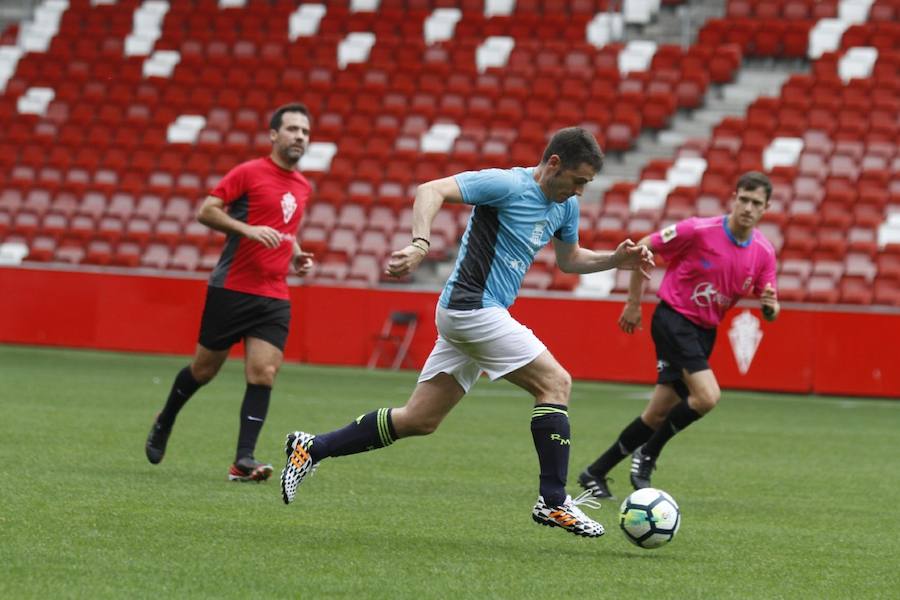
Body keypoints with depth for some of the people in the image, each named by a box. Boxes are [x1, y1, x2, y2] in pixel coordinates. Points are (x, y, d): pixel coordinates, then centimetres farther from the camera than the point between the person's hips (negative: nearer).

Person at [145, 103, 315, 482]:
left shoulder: (302, 187, 15)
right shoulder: (249, 173, -5)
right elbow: (205, 211, -9)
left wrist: (296, 257, 11)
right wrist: (247, 229, -22)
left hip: (274, 297, 5)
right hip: (232, 290, -5)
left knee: (263, 373, -10)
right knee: (204, 369, 6)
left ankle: (244, 460, -13)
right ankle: (164, 423, 33)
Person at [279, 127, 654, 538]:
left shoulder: (565, 206, 12)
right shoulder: (508, 184, -15)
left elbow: (569, 260, 27)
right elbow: (431, 191, -22)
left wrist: (615, 260, 10)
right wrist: (420, 245, -37)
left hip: (481, 315, 9)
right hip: (472, 307, -9)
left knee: (419, 419, 10)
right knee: (555, 382, -12)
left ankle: (311, 448, 17)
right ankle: (553, 501, -10)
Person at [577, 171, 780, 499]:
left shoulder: (764, 252, -2)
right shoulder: (700, 230, -17)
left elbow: (770, 310, 4)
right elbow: (643, 248, -7)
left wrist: (770, 306, -21)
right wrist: (634, 303, -3)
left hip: (705, 331, 6)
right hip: (673, 319, -6)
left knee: (659, 414, 5)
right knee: (707, 396, -24)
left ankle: (596, 472, 18)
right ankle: (648, 454, -5)